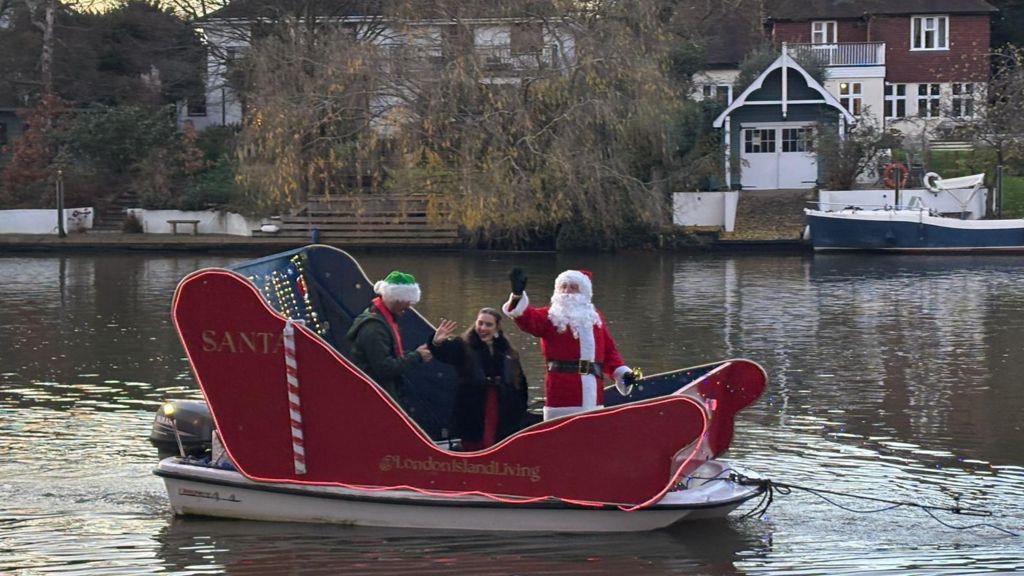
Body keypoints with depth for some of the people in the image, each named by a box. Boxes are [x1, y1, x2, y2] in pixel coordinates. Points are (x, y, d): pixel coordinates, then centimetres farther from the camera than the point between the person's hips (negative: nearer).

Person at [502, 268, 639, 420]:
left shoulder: (595, 317, 17)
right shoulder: (549, 317, 5)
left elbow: (609, 351, 18)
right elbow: (529, 318, -16)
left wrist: (622, 373, 2)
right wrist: (518, 295, -35)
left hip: (592, 392, 4)